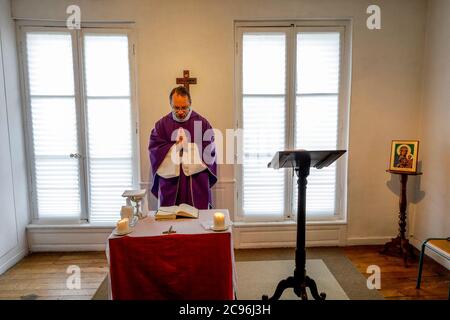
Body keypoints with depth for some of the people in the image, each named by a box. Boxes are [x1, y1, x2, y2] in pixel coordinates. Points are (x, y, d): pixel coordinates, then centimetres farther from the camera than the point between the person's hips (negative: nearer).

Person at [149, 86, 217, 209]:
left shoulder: (202, 123, 2)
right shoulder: (162, 124, 6)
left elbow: (209, 150, -4)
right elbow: (154, 148, -3)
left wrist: (188, 146, -14)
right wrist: (176, 146, -14)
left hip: (197, 182, -1)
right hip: (170, 182, 1)